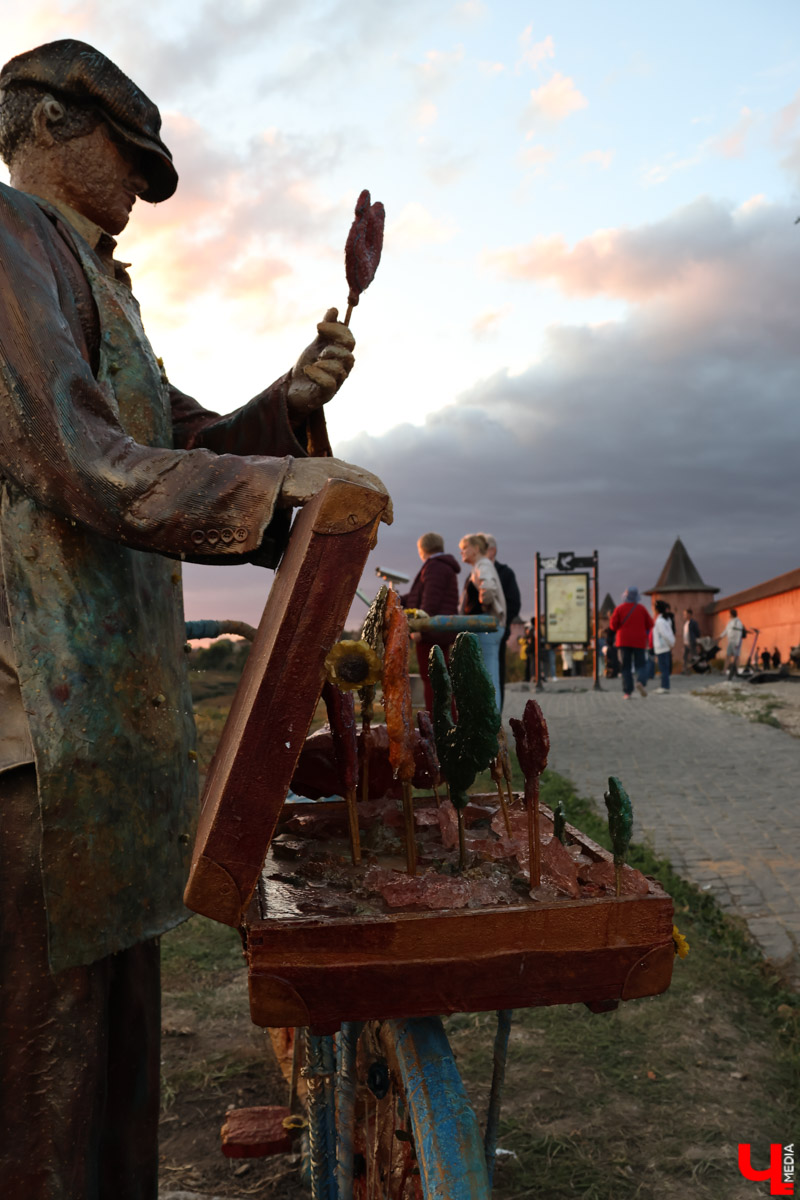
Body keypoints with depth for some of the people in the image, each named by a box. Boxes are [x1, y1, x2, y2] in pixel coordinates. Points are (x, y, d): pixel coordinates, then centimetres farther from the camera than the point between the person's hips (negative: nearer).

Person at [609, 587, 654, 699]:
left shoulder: (619, 608, -2)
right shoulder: (641, 608, 1)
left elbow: (613, 625, -4)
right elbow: (650, 624, 4)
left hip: (624, 640, 0)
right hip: (639, 641, 0)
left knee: (626, 666, 4)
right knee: (640, 664, 5)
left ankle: (627, 692, -3)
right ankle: (641, 681, -25)